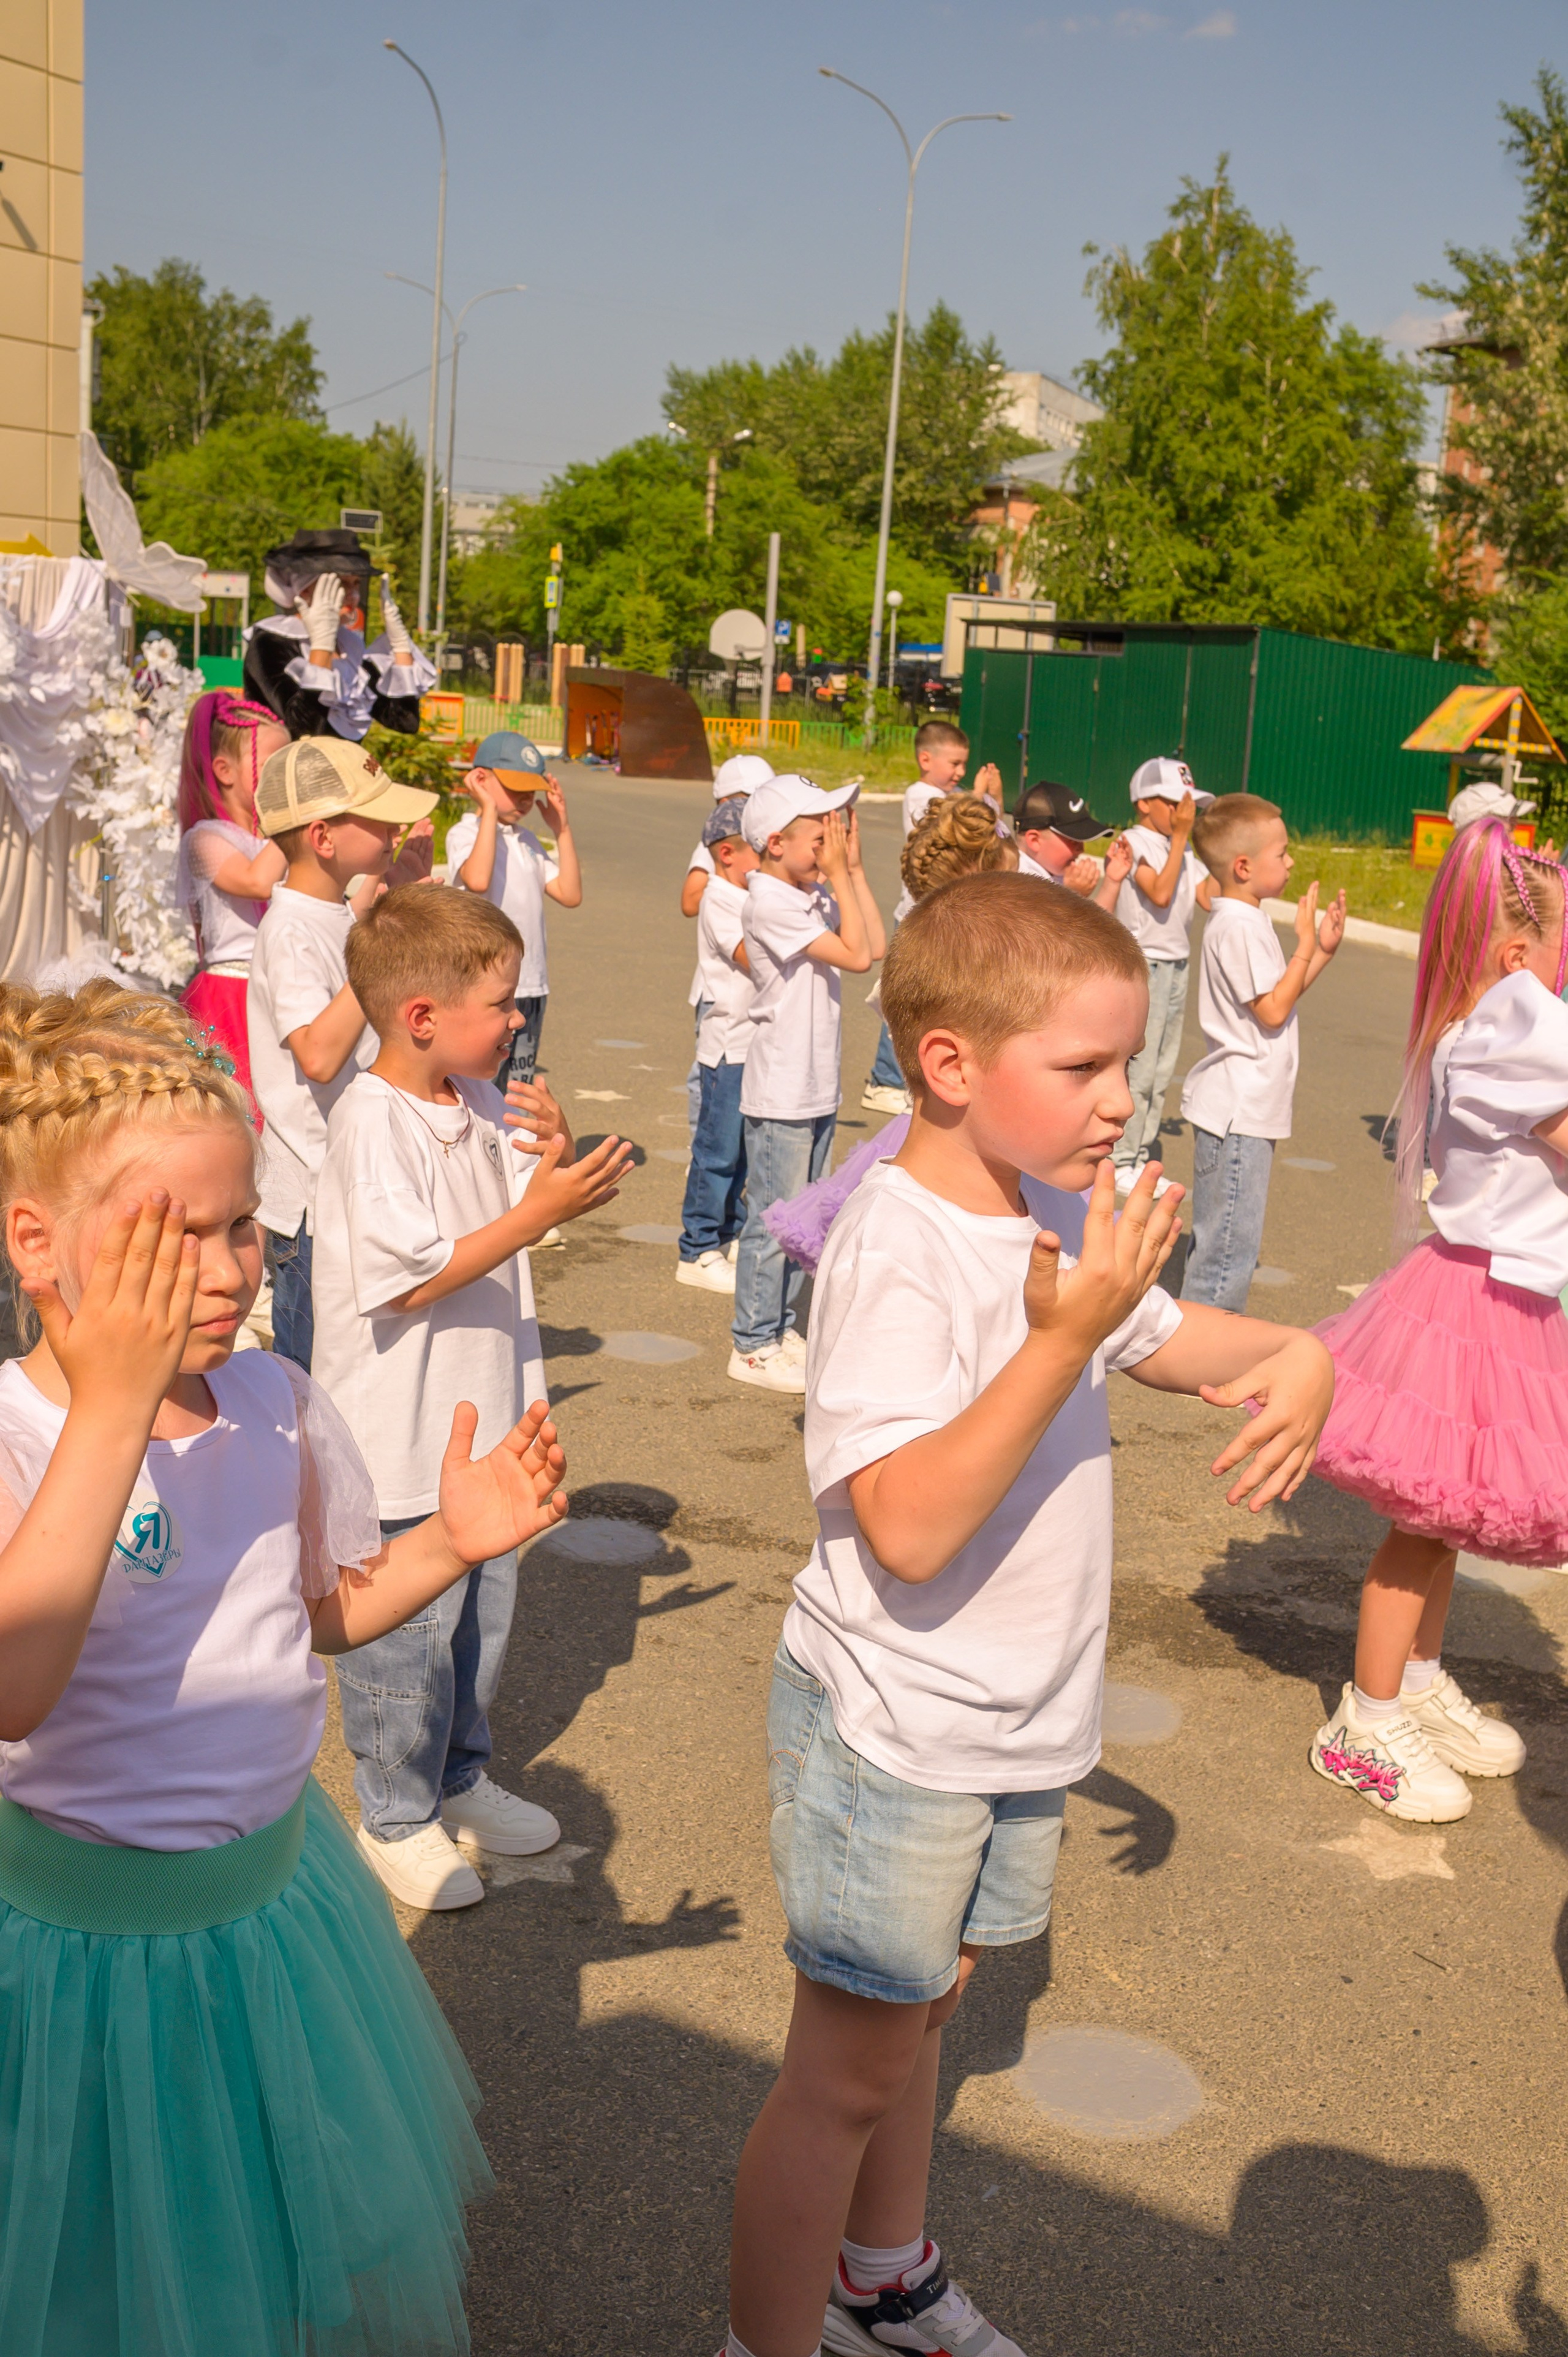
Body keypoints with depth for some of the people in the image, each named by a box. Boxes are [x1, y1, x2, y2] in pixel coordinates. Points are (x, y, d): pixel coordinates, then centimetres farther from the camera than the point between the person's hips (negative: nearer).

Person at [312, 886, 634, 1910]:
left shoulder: (480, 1105, 4)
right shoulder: (372, 1125, -22)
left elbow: (523, 1209, 13)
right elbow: (410, 1281, -24)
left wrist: (556, 1158, -9)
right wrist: (536, 1214, -27)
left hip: (485, 1421, 8)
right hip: (405, 1437, -8)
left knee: (485, 1606, 21)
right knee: (408, 1632, 6)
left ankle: (460, 1777, 40)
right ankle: (396, 1816, 25)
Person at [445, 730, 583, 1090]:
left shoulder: (527, 840, 15)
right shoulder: (465, 834, -6)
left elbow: (570, 895, 9)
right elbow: (477, 879, -28)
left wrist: (562, 827, 5)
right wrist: (489, 810, -19)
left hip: (531, 989, 7)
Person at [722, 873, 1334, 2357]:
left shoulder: (1060, 1217, -3)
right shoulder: (895, 1255, -27)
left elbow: (1161, 1336, 16)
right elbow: (909, 1530, -36)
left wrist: (1293, 1356, -5)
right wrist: (1064, 1335, -40)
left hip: (1016, 1726, 8)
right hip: (891, 1734, -8)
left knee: (918, 2012, 26)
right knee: (849, 2073, 8)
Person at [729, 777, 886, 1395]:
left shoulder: (816, 894, 8)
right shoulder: (769, 904, -18)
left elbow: (878, 945, 5)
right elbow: (857, 955, -21)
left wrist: (853, 866, 3)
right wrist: (840, 874, -16)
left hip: (817, 1087, 9)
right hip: (781, 1094, -9)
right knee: (772, 1221, 0)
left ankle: (780, 1328, 28)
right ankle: (753, 1345, 10)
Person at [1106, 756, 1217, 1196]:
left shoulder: (1183, 850, 13)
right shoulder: (1135, 842, -9)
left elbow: (1209, 899, 2)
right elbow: (1160, 894, -23)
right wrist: (1179, 838, -19)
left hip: (1176, 967, 8)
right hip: (1144, 965, -8)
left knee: (1161, 1073, 10)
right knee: (1139, 1070, -5)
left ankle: (1141, 1158, 18)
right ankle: (1119, 1162, 4)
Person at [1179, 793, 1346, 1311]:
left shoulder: (1245, 922, 14)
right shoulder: (1240, 927, -17)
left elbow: (1277, 996, 20)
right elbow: (1273, 1010, -20)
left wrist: (1322, 949, 11)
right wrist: (1306, 943, -14)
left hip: (1245, 1108, 11)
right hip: (1237, 1112, -11)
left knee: (1232, 1242, 17)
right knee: (1229, 1247, -6)